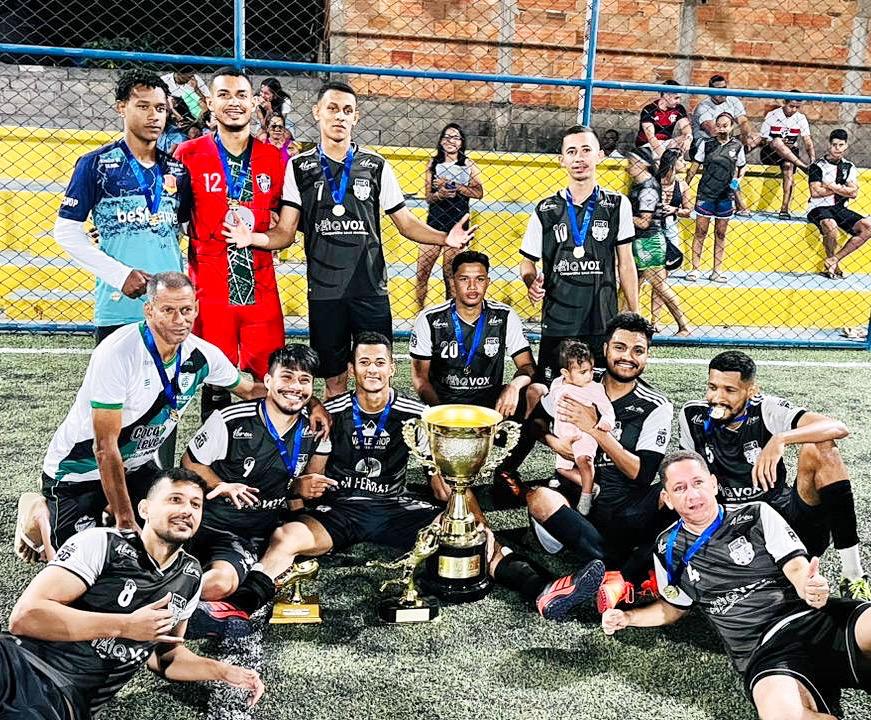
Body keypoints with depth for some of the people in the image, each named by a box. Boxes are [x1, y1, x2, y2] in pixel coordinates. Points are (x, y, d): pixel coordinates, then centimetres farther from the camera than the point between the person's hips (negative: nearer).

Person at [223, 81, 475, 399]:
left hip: (371, 289, 0)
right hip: (324, 291, 0)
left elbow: (406, 222, 7)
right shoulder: (299, 167, 5)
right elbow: (285, 232, 2)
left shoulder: (376, 166, 6)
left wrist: (445, 238, -11)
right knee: (334, 380, 9)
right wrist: (252, 237, -20)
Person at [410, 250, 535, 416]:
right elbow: (420, 376, 0)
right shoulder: (429, 320, -5)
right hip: (443, 401, -2)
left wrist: (514, 385, -27)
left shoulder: (505, 317, -1)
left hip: (491, 401, 2)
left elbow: (528, 366, -2)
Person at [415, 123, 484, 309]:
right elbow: (427, 196, 6)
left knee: (450, 274, -2)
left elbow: (479, 192, -5)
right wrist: (440, 194, -15)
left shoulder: (468, 165, 7)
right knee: (422, 272, -5)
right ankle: (420, 312, 2)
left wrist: (454, 186, -13)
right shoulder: (433, 164, 12)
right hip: (434, 220, 2)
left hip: (457, 223, -2)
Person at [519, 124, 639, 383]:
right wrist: (532, 283, -12)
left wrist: (635, 315, 5)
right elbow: (528, 261, 10)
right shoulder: (546, 210, 4)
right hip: (556, 322, 1)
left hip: (604, 324, 0)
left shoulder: (618, 205, 3)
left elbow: (625, 263, 6)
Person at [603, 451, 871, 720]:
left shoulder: (756, 515, 9)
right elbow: (673, 607, 29)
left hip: (819, 616, 0)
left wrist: (810, 587, -22)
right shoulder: (668, 549, 13)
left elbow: (796, 565, 1)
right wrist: (626, 618, 14)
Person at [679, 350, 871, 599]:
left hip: (788, 518, -1)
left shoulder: (766, 409, -11)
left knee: (818, 449, -26)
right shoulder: (693, 415, -1)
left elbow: (838, 428, -24)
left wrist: (780, 439, -39)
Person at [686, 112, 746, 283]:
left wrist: (736, 182, -2)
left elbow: (739, 169, 16)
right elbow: (694, 167, 4)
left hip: (726, 196, 2)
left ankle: (716, 272, 14)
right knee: (700, 232, -2)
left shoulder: (737, 146, 5)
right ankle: (695, 269, 4)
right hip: (705, 194, -2)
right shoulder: (706, 144, 0)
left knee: (720, 234, 7)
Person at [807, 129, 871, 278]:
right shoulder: (818, 166, -2)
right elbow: (815, 192, -15)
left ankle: (833, 260, -14)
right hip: (819, 208, -5)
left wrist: (832, 186, -11)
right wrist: (842, 188, -6)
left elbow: (854, 193, 0)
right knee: (831, 226, -38)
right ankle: (834, 264, -13)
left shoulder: (849, 167, 11)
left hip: (840, 209, 5)